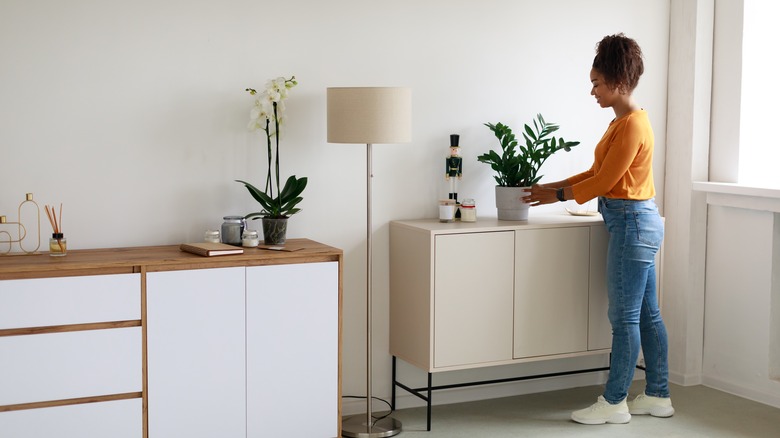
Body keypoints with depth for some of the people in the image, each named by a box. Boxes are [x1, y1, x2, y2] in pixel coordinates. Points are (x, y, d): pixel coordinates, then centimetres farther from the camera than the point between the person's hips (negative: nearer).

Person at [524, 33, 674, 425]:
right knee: (646, 314, 13)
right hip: (637, 222, 10)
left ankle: (614, 403, 5)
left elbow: (604, 182, -16)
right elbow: (597, 173, 18)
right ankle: (657, 396, 20)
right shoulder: (623, 121, 14)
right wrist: (551, 186, 13)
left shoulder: (633, 126, -17)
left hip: (633, 223, -10)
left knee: (625, 317, -3)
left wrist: (558, 195, -5)